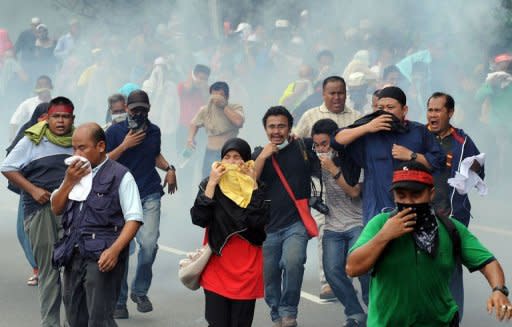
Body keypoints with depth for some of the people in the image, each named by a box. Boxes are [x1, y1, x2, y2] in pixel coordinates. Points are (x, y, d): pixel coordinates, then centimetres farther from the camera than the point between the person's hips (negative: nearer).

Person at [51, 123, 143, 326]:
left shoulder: (119, 176, -5)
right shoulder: (75, 172, 16)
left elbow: (134, 219, -10)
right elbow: (56, 209, 15)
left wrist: (114, 250, -23)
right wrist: (69, 182, -1)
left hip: (101, 257, -7)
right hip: (73, 255, 7)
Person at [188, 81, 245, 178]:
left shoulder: (236, 108, -4)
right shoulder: (205, 110, 6)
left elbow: (238, 121, -24)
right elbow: (194, 124, 22)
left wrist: (224, 106, -18)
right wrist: (191, 138, 4)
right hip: (211, 152, 3)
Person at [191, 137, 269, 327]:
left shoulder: (258, 189, 2)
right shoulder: (209, 186, 3)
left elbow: (259, 220, -14)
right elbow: (199, 219, -10)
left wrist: (252, 185, -12)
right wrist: (212, 184, -11)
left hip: (247, 268, 0)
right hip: (217, 265, 0)